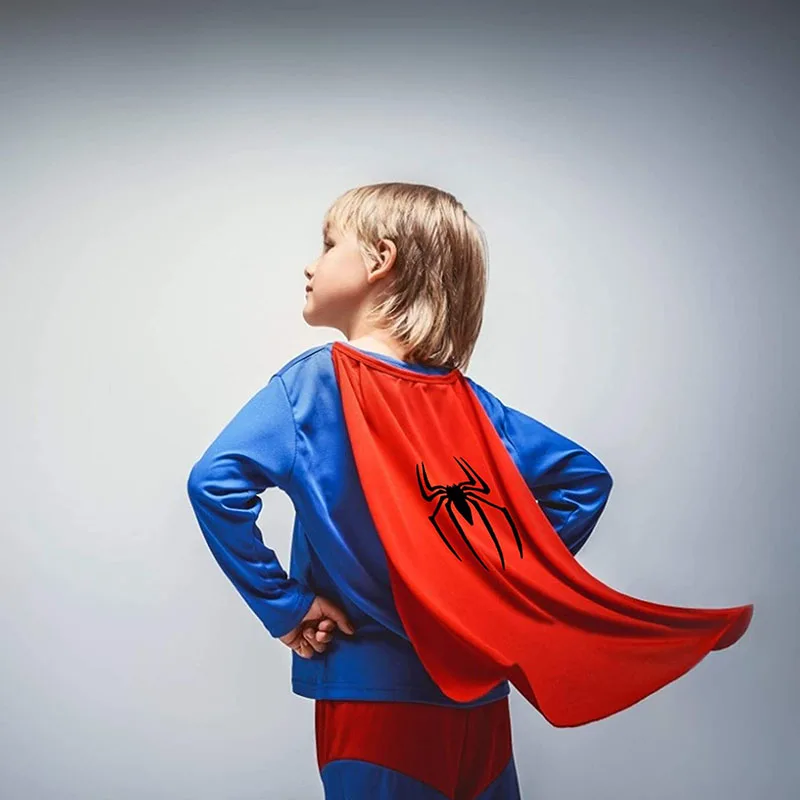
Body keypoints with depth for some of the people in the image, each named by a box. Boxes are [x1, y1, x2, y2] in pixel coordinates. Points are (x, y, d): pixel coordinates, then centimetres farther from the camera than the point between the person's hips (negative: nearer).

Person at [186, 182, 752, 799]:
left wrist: (284, 604, -14)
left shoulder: (317, 381, -10)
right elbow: (584, 476, 6)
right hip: (481, 692, 4)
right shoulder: (467, 399, 1)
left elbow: (217, 482, -22)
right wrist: (514, 584, 5)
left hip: (373, 696, -4)